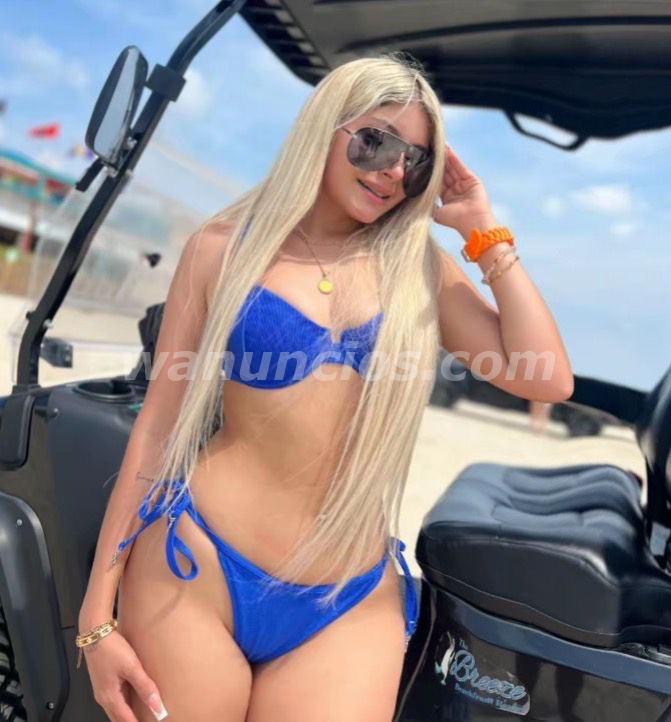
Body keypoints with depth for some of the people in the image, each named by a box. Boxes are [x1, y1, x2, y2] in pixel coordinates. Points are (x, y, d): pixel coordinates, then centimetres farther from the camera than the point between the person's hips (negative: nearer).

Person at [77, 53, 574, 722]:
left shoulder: (420, 267, 5)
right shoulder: (227, 246, -2)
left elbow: (549, 380, -2)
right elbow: (159, 423, -1)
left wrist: (486, 234, -1)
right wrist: (99, 612, -1)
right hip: (196, 570, -1)